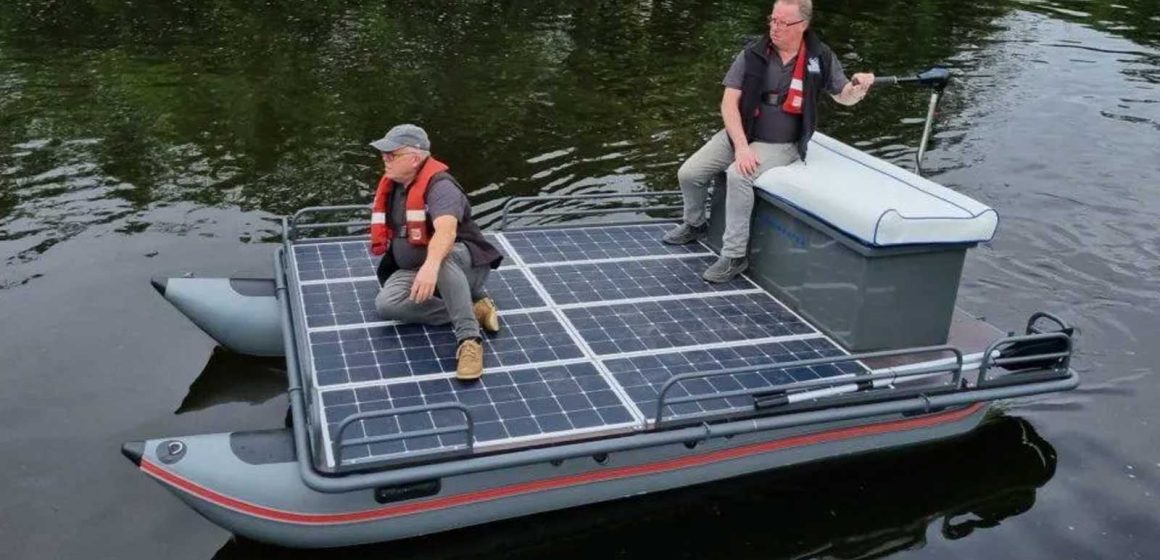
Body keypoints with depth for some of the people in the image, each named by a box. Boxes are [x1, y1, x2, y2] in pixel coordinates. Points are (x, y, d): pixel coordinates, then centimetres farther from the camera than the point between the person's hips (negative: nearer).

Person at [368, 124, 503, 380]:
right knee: (385, 304, -23)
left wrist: (431, 265, -60)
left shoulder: (439, 185, -23)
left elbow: (446, 229, -42)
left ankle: (469, 339, -41)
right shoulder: (391, 185, 4)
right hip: (413, 272, 8)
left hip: (463, 266, -7)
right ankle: (471, 308, -15)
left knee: (444, 257, -43)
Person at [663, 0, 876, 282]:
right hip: (739, 134, 3)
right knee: (688, 174, -7)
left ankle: (735, 256, -20)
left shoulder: (820, 57, -6)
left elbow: (843, 97, 8)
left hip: (780, 145, -3)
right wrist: (742, 146, -22)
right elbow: (728, 103, -11)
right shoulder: (753, 53, -8)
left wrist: (858, 86, -17)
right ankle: (694, 225, 26)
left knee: (738, 176, -32)